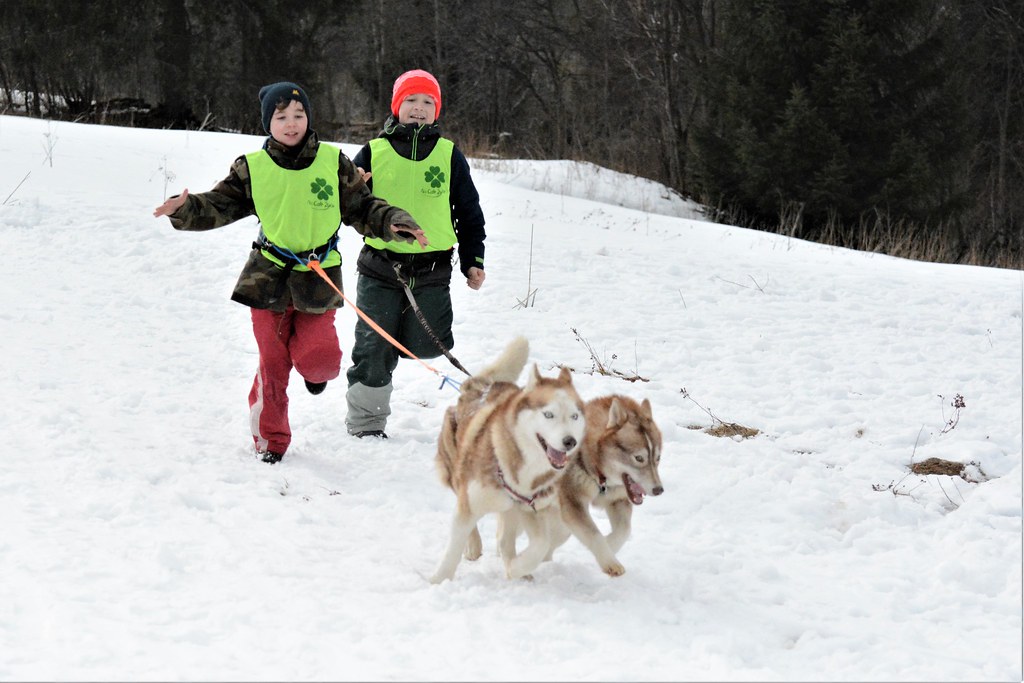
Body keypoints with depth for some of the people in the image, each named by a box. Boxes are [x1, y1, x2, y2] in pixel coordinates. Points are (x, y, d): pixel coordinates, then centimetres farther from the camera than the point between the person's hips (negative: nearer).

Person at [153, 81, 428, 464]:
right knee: (272, 361, 1)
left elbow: (361, 208, 8)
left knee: (318, 358, -14)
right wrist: (185, 209, -16)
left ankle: (315, 369, 26)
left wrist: (394, 223, -7)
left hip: (318, 278, 0)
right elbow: (218, 206, 3)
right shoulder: (252, 168, 1)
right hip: (269, 276, 0)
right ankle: (270, 438, 17)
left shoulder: (333, 162, 1)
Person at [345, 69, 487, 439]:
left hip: (432, 270, 0)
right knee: (373, 350, 1)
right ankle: (365, 423, 15)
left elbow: (469, 211, 14)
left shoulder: (449, 154, 7)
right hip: (380, 269, 0)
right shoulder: (373, 152, 4)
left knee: (427, 346, -10)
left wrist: (473, 260, 10)